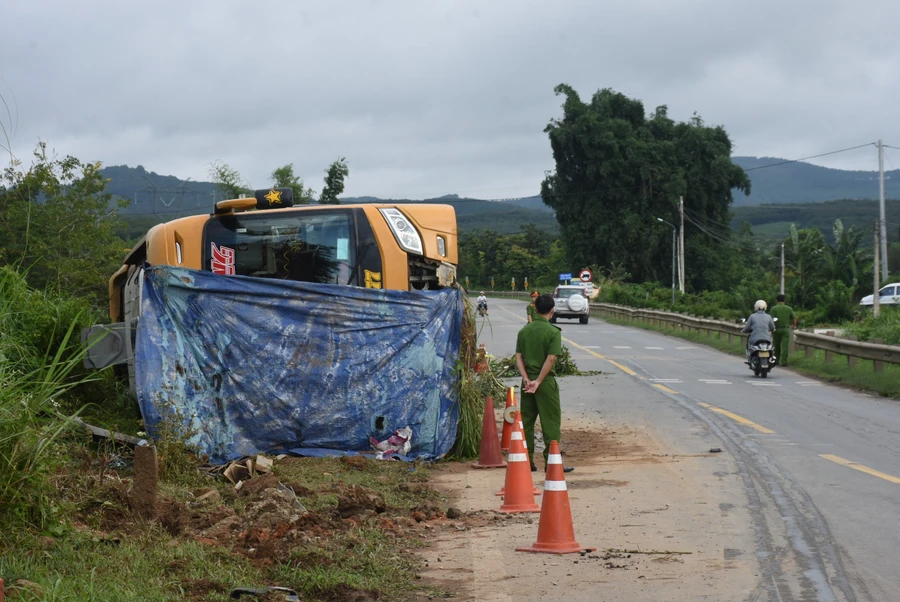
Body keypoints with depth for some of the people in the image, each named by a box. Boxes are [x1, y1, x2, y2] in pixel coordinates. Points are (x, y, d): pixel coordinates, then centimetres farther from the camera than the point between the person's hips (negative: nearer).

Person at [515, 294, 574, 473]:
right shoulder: (553, 332, -10)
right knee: (551, 422, 1)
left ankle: (526, 461, 13)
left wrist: (526, 379, -5)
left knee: (526, 422, 11)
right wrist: (538, 381, -15)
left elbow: (518, 357, 1)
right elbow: (550, 359, -17)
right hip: (545, 381, -5)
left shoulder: (524, 331, 6)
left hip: (528, 382, 5)